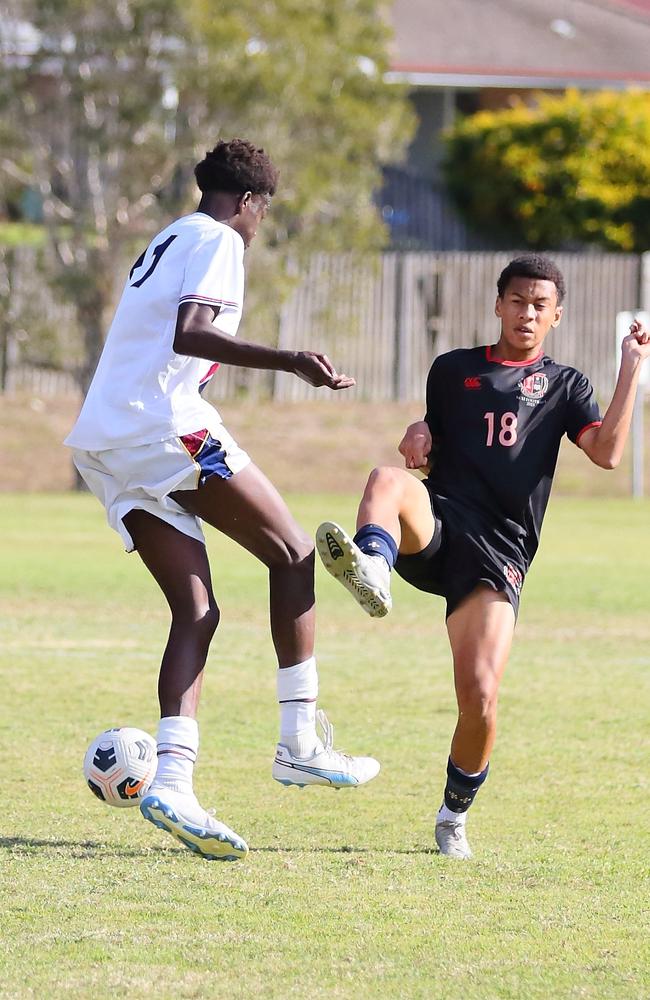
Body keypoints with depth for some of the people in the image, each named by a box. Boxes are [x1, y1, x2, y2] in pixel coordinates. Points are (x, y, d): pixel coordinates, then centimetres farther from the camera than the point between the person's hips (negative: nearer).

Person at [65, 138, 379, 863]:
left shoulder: (165, 244, 27)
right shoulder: (218, 240, -1)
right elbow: (189, 335, -18)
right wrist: (289, 362, -27)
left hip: (100, 445, 9)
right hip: (164, 423, -9)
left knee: (196, 612, 4)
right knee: (293, 553, 1)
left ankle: (171, 781, -12)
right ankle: (300, 743, -3)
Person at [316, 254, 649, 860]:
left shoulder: (563, 385, 17)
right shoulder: (453, 370, 22)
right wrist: (418, 435, 6)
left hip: (499, 549, -1)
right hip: (435, 526, 1)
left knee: (480, 700, -14)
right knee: (388, 480, -35)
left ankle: (455, 814, 11)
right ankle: (372, 570, -66)